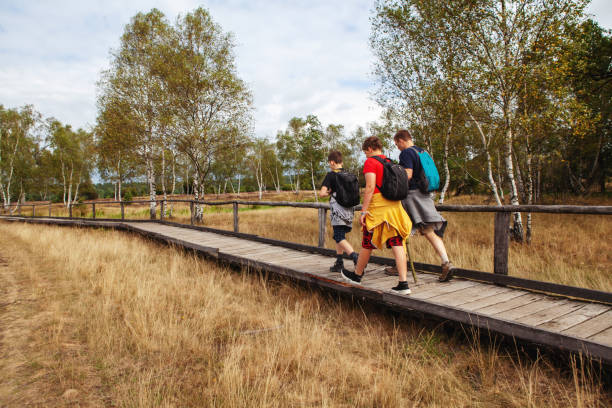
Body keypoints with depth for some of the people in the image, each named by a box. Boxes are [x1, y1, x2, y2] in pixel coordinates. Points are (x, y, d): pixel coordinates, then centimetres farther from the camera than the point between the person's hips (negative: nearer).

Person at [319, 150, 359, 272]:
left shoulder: (331, 175, -5)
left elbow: (322, 193, -15)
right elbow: (355, 192, 21)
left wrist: (329, 193, 7)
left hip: (337, 210, -7)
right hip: (349, 210, 7)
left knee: (340, 238, -9)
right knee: (339, 236, 17)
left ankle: (355, 258, -29)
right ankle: (339, 263, 19)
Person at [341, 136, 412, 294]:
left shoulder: (370, 162, -6)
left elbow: (370, 187, -16)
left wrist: (364, 210, -15)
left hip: (377, 206, -7)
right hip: (394, 205, 7)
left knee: (367, 243, 9)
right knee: (397, 244, 1)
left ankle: (357, 275, 27)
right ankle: (403, 283, -4)